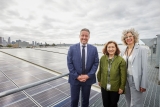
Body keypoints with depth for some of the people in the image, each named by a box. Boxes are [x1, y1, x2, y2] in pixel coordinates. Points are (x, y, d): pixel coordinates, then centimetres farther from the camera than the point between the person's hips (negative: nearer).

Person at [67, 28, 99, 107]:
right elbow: (69, 63, -6)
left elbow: (96, 63, -3)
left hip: (88, 79, 1)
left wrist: (88, 75, -12)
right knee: (74, 100, 15)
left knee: (85, 100, 20)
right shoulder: (72, 48, -4)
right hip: (75, 79, 0)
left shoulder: (94, 49, -2)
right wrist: (77, 76, -12)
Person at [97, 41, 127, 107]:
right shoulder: (102, 58, -7)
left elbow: (123, 75, -12)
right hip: (104, 87, 3)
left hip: (115, 88, -2)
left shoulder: (121, 60, -16)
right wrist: (99, 80, 11)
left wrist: (122, 87, -9)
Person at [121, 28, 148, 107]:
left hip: (135, 81, -5)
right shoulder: (124, 51, 6)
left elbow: (144, 68, -11)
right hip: (126, 80, 5)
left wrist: (143, 85, -12)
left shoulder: (142, 50, -9)